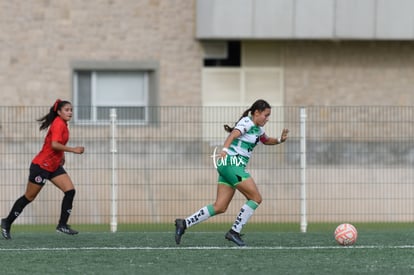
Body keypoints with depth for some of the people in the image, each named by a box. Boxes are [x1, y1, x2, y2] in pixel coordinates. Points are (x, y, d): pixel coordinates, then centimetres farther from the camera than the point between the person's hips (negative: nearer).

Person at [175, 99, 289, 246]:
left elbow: (266, 140, 38)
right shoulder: (247, 122, -9)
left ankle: (184, 223, 2)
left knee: (220, 207, 4)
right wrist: (225, 149, -46)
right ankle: (234, 232, -9)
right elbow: (233, 134, -27)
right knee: (256, 198, -9)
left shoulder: (258, 128, 19)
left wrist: (280, 140, 17)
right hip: (232, 162, -10)